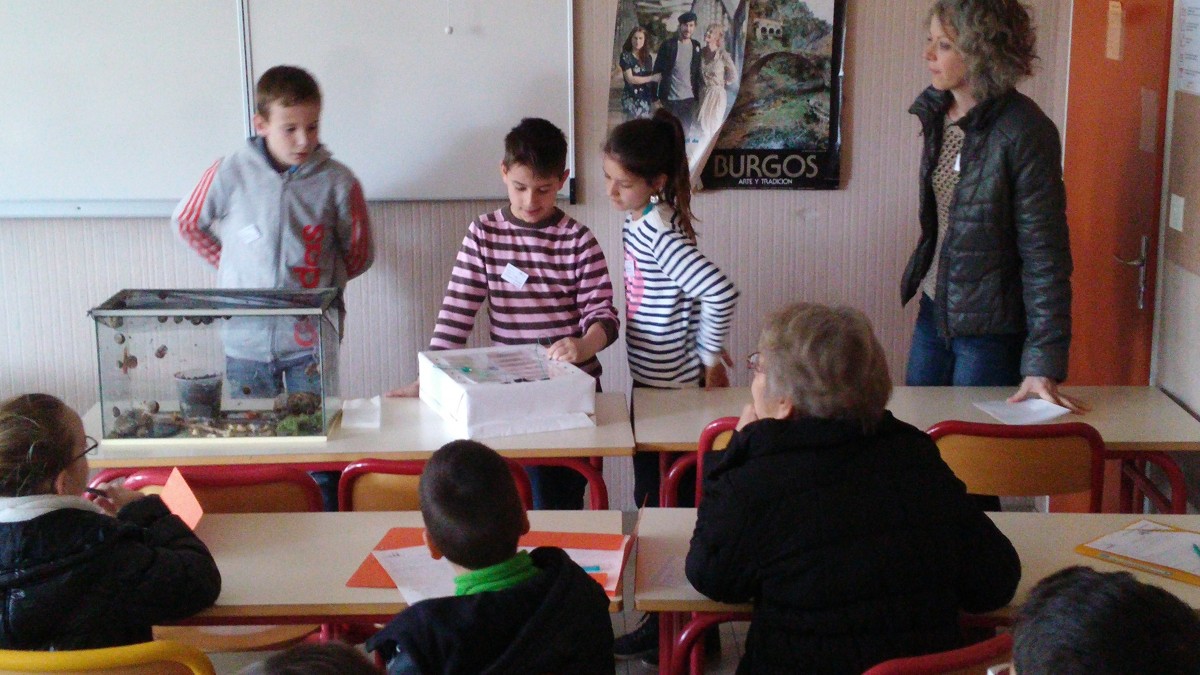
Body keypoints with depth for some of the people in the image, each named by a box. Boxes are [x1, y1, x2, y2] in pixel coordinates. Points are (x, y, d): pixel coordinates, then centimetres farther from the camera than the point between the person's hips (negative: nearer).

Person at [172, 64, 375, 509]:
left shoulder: (337, 183, -7)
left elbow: (359, 255, 7)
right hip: (245, 339, 1)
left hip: (311, 340, -1)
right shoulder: (230, 175, -5)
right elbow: (187, 224, 13)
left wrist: (317, 282, 5)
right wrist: (230, 267, 8)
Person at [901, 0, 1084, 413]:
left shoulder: (1024, 132, -20)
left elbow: (1045, 255, -20)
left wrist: (1044, 364, -22)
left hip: (991, 330, -7)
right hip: (934, 312, 7)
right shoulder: (937, 113, 3)